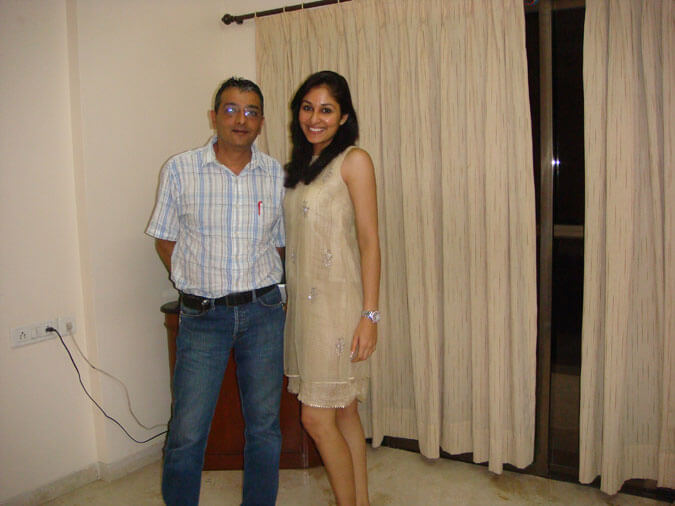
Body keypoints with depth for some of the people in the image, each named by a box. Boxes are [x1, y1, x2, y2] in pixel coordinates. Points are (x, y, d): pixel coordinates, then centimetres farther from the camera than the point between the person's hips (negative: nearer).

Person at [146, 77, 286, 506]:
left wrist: (258, 288, 8)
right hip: (203, 315, -2)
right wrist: (197, 286, 5)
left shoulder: (277, 175, 2)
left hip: (263, 312, 2)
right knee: (187, 432, 0)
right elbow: (165, 240, 6)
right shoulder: (181, 170, -3)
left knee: (264, 425, 11)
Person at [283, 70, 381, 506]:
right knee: (343, 411, 14)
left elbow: (369, 241, -11)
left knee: (317, 417, -4)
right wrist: (290, 301, 13)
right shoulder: (300, 165, 15)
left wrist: (370, 314, -16)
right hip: (304, 301, 7)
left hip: (338, 303, -7)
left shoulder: (353, 160, -7)